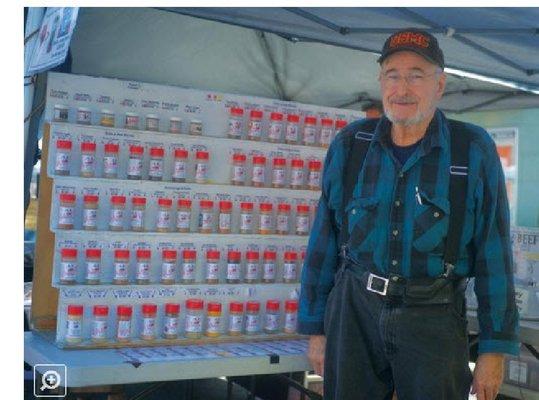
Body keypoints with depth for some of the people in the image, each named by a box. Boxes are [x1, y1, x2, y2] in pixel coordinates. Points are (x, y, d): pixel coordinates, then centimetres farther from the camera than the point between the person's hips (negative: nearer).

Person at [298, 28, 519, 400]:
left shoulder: (473, 150, -4)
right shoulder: (350, 144, 2)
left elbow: (494, 255, -3)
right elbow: (324, 243, 6)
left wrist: (495, 348, -4)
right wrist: (316, 327, 7)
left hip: (433, 318, -2)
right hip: (354, 309, 2)